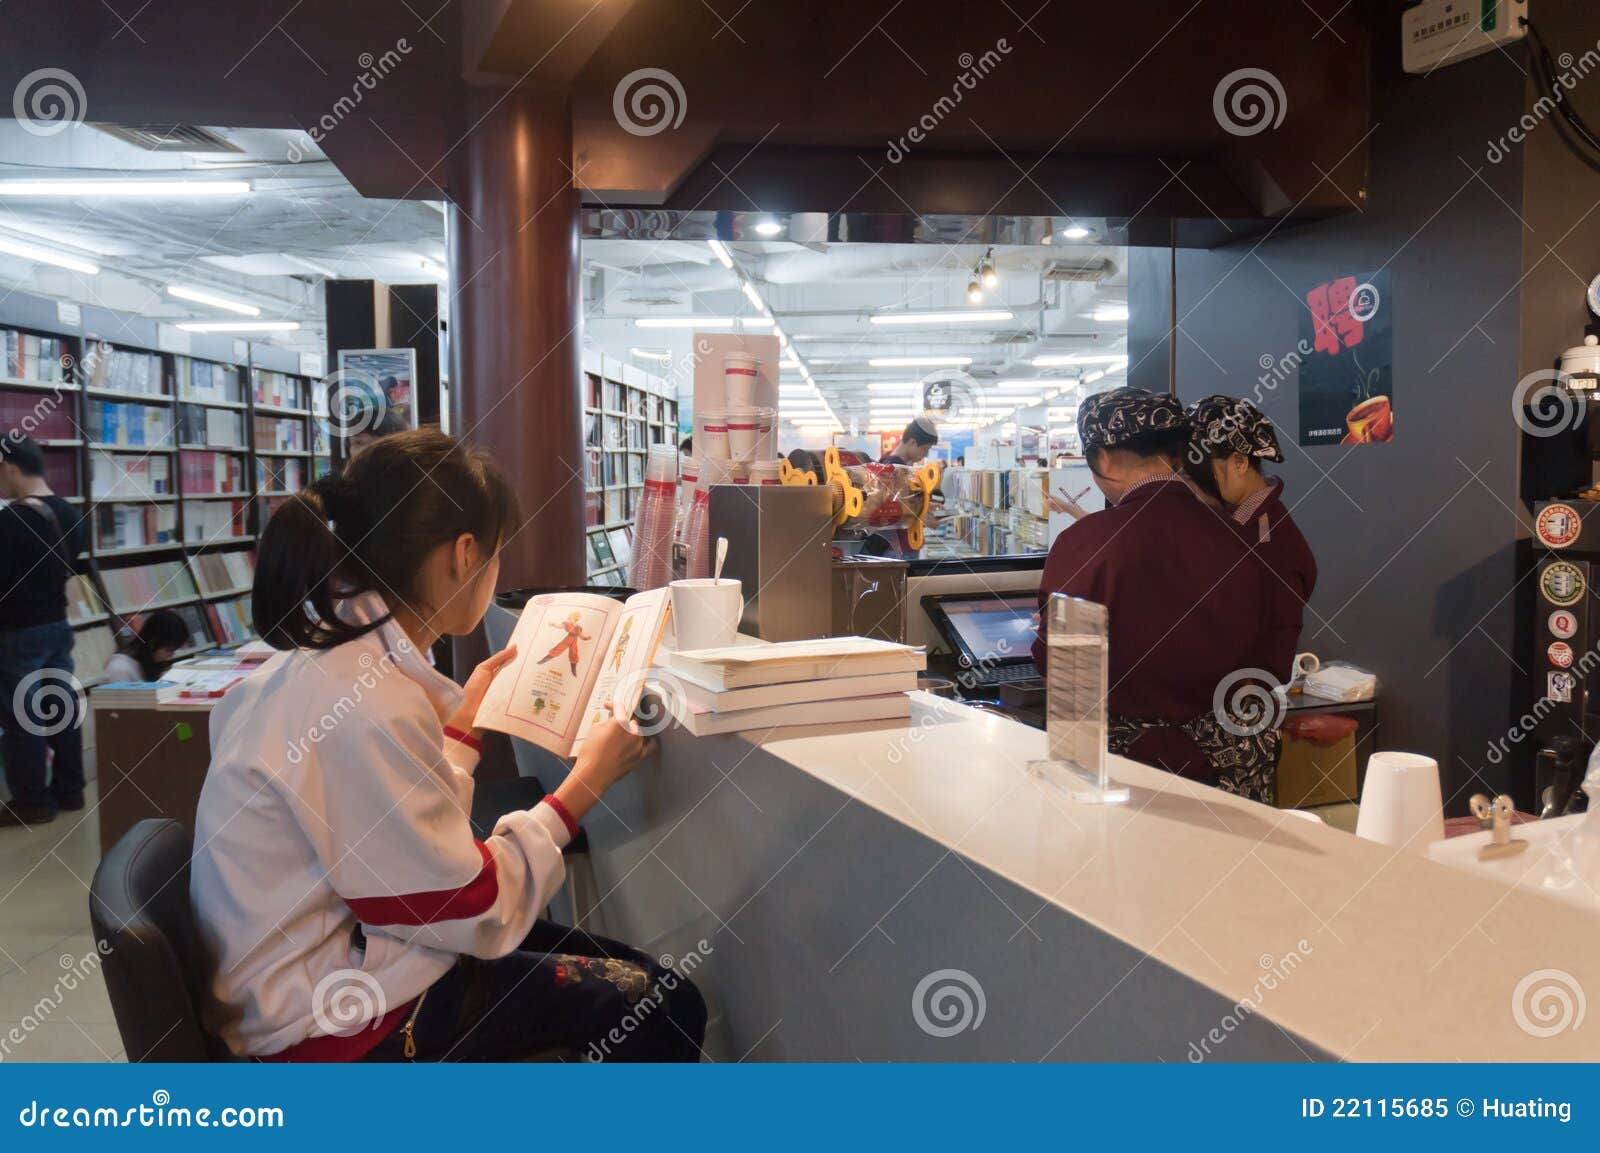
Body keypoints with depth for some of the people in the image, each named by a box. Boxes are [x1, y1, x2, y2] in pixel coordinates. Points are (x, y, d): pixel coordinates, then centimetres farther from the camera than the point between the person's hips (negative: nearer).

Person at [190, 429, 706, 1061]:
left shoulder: (330, 658, 3)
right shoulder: (364, 706, -28)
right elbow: (473, 911, -21)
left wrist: (463, 718, 18)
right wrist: (587, 780, -10)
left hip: (350, 940, 10)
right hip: (338, 1021, -10)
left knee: (631, 969, 14)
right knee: (663, 1007, -5)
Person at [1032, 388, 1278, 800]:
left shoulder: (1084, 542, -16)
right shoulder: (1233, 540, -6)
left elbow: (1053, 661, -5)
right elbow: (1246, 652, 7)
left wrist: (1047, 630, 17)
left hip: (1129, 755, -4)